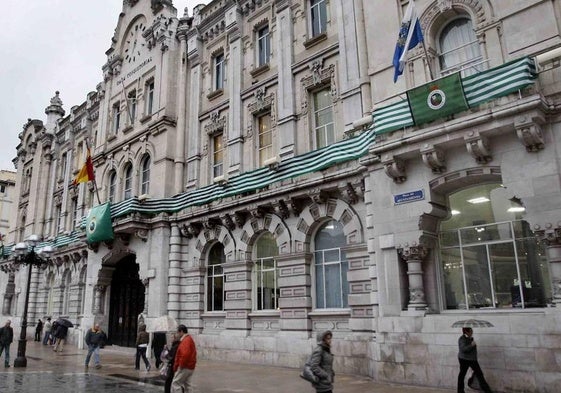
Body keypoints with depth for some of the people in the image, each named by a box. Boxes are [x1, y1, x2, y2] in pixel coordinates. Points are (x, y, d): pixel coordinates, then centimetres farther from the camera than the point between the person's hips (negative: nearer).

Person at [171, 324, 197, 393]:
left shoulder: (185, 340, -18)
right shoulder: (190, 339, 14)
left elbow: (185, 354, -31)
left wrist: (181, 365, -20)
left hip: (185, 367, -10)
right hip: (190, 367, 10)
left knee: (175, 384, -3)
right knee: (187, 384, 13)